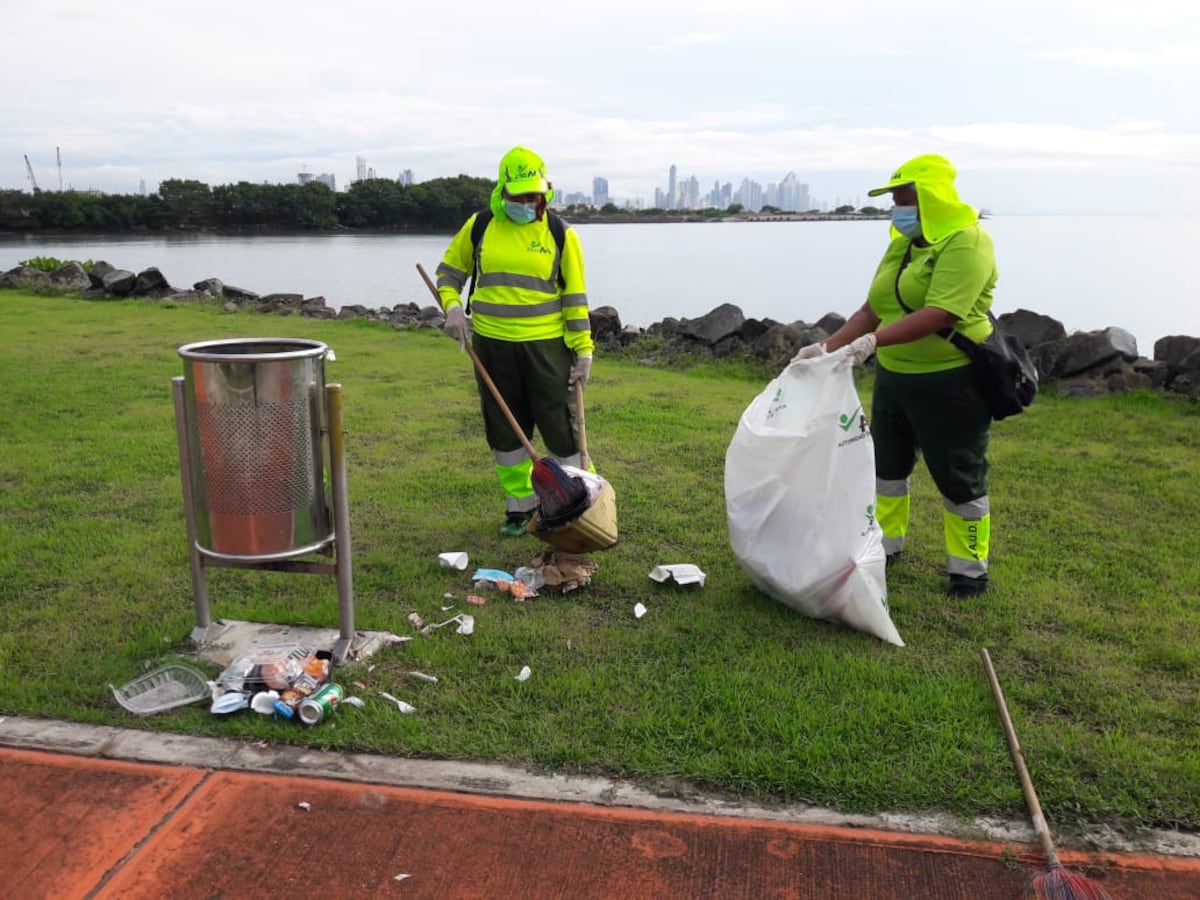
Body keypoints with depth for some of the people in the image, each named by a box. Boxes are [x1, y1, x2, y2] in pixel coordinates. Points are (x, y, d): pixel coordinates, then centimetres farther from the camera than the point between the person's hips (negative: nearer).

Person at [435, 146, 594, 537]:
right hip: (491, 345, 3)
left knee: (561, 429, 1)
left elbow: (575, 296, -1)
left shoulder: (560, 233, -2)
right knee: (504, 431, 10)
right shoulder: (479, 226, 3)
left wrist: (583, 348, -5)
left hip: (546, 345, -3)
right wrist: (452, 306, -4)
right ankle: (520, 503, 26)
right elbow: (450, 270, 15)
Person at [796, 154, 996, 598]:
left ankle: (970, 569, 20)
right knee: (887, 464, 18)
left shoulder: (966, 242, -16)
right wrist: (827, 347, -1)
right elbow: (872, 310, 8)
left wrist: (873, 342, -37)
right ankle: (885, 545, 36)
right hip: (894, 376, 8)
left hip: (951, 381, -8)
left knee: (959, 477, 4)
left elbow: (939, 315, -29)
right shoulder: (902, 245, 10)